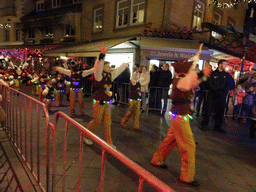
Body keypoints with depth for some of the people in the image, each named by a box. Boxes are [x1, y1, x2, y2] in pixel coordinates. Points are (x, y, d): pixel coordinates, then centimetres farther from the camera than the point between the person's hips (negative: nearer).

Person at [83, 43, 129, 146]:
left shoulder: (110, 75, 8)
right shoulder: (99, 75, -12)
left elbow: (119, 69, 21)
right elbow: (98, 66, -31)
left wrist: (126, 64, 34)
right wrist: (102, 54, -43)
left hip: (107, 102, 7)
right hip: (99, 102, -7)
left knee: (107, 123, 10)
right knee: (96, 121, 5)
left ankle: (109, 142, 21)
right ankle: (85, 136, 29)